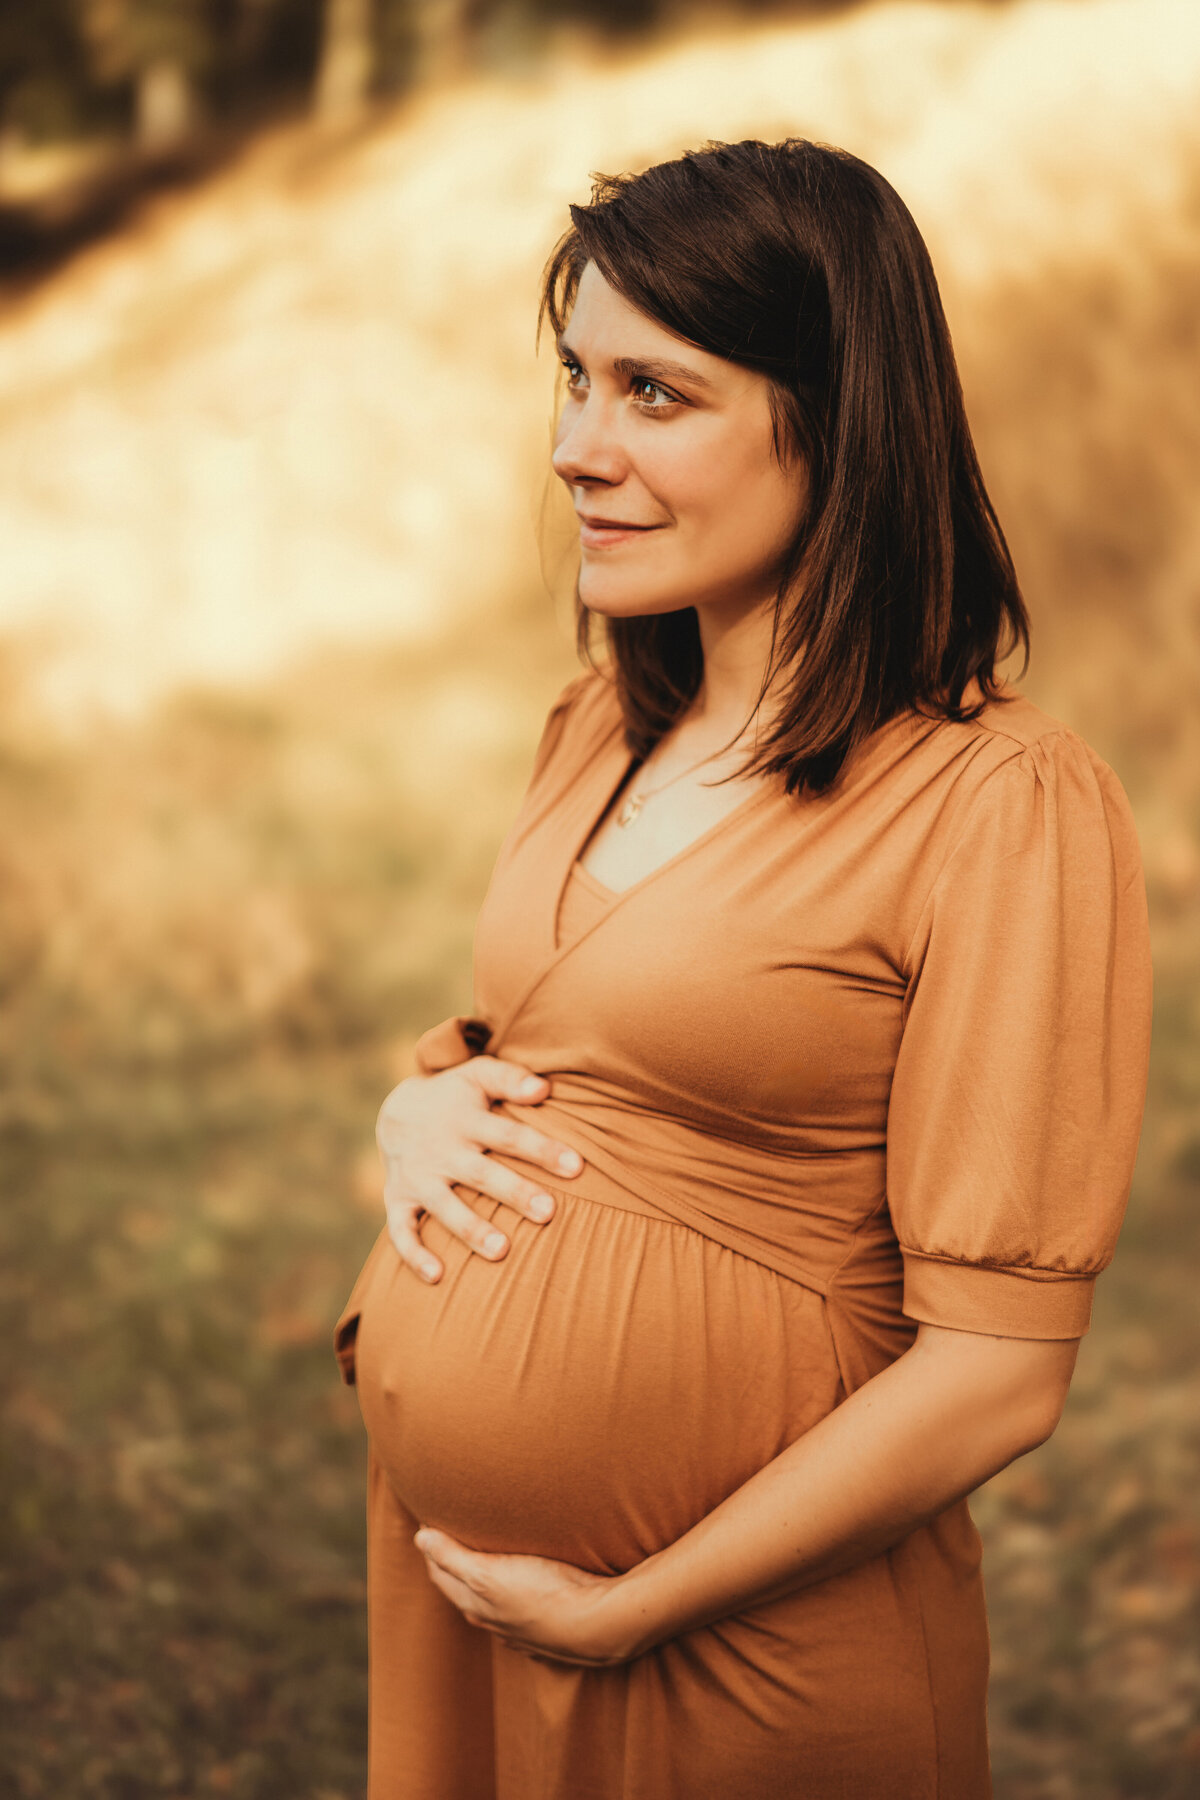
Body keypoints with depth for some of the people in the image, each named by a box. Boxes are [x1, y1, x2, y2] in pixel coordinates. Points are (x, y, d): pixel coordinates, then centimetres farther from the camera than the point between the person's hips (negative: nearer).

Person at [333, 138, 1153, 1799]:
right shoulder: (605, 727, 3)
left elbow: (997, 1374, -19)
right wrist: (424, 1099, -4)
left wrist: (623, 1610, -14)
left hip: (739, 1645, -6)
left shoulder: (1009, 807, -18)